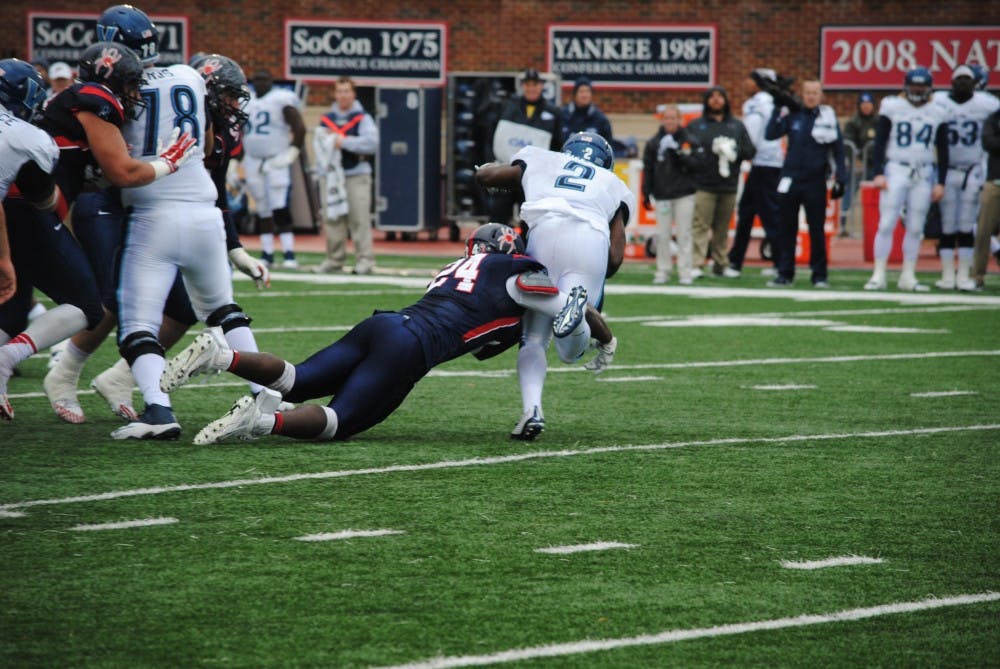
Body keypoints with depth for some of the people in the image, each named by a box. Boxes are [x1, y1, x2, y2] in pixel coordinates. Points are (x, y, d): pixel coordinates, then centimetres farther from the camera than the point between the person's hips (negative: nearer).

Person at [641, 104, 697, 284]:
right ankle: (663, 271, 7)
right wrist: (646, 194, 4)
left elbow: (693, 165, -3)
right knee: (662, 235, 1)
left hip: (684, 195, -1)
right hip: (662, 194, 1)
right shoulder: (653, 143, 7)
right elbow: (648, 169, 8)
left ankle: (685, 271, 3)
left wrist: (679, 152, -19)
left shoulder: (687, 140, 3)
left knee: (684, 234, -1)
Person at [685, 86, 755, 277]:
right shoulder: (696, 125, 10)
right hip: (704, 186, -3)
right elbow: (687, 148, -1)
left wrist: (734, 150, -9)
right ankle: (696, 264, -15)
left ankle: (721, 264, 14)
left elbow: (750, 151, 10)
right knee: (701, 225, -11)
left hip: (728, 186, 3)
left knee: (722, 228, 7)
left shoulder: (737, 126, 17)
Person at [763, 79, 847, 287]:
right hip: (789, 180, 2)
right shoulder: (792, 115, 3)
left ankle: (819, 275, 8)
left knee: (817, 230, 1)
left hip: (815, 182, -2)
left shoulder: (828, 118, 0)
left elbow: (838, 151, 1)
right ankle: (785, 273, 12)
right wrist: (778, 109, -13)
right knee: (785, 229, 5)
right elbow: (770, 135, -6)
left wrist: (840, 180, -4)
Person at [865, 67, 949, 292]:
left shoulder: (937, 114, 7)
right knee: (886, 224, -8)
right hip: (895, 170, -2)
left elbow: (943, 151, 10)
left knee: (915, 228, 5)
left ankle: (908, 277, 12)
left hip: (924, 175, 2)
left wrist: (940, 182, 5)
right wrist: (878, 173, -9)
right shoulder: (892, 108, 0)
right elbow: (880, 142, 0)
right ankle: (878, 275, -4)